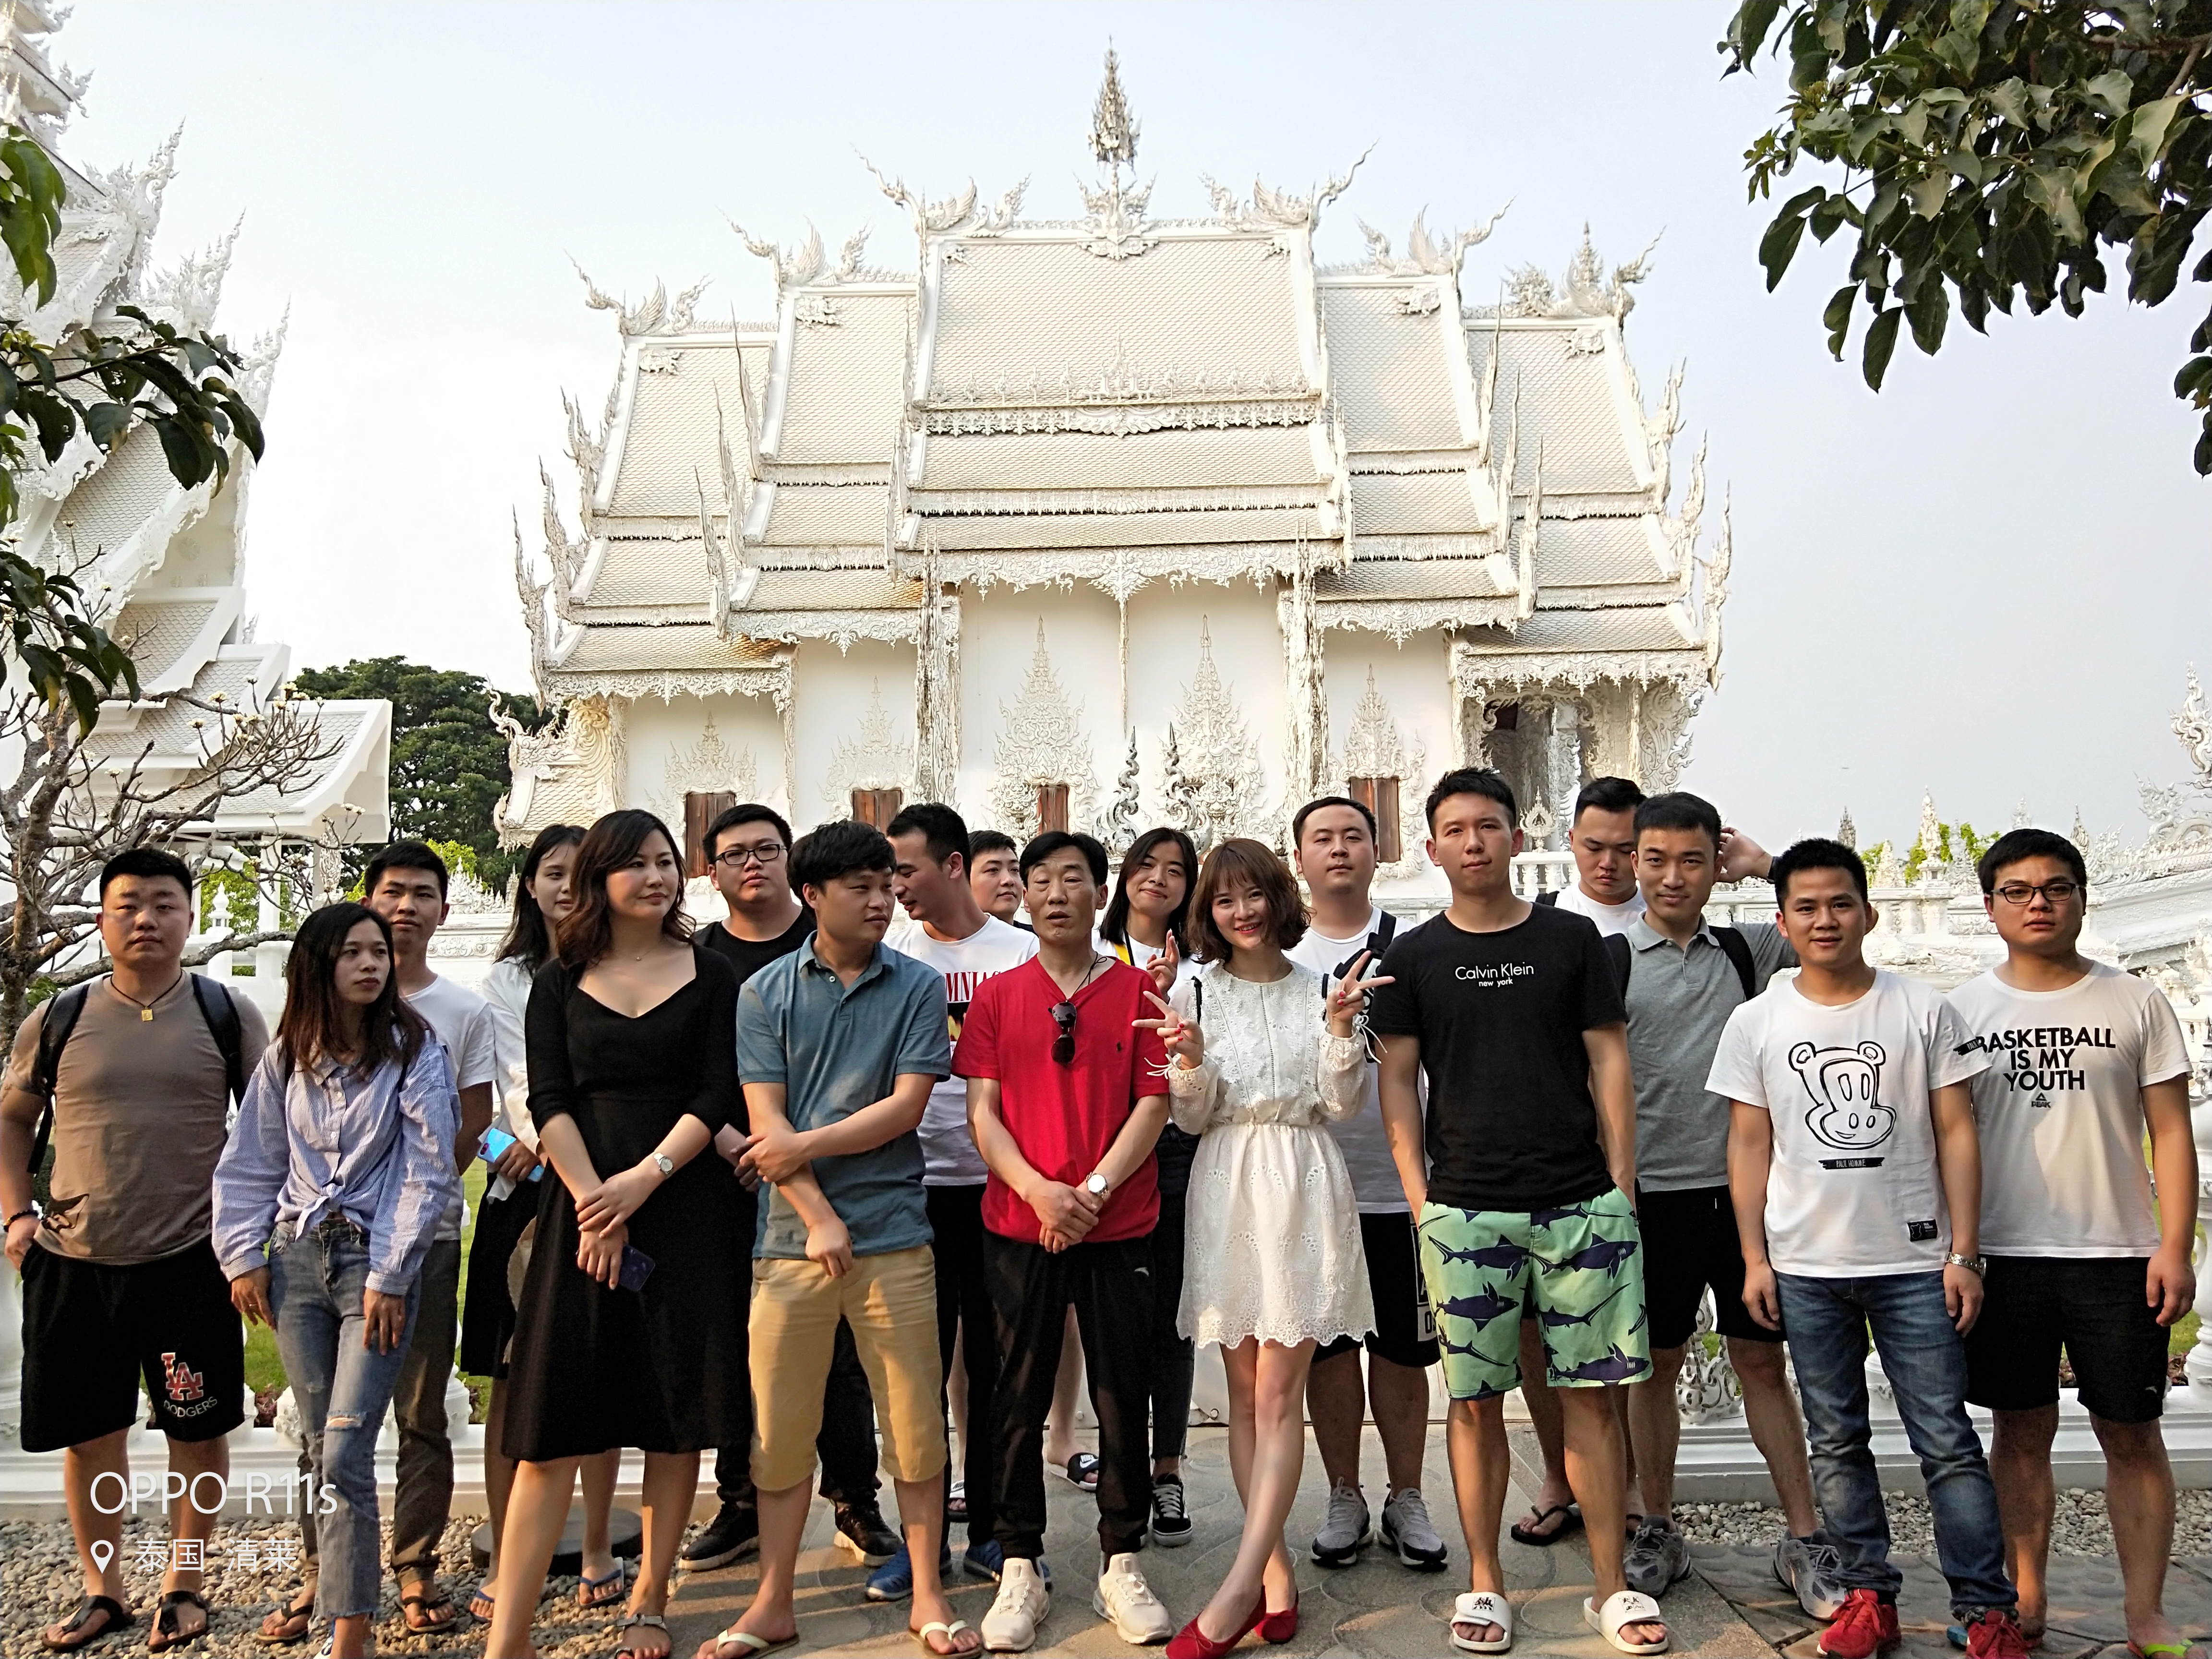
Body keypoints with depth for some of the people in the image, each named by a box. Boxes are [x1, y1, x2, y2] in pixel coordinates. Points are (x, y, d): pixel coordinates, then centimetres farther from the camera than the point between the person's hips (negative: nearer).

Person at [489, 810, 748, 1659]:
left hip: (684, 1208, 0)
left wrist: (645, 1178, -14)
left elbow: (718, 1094, -2)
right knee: (552, 1426, -2)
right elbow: (548, 1103, 0)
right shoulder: (560, 982, 8)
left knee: (676, 1418, 5)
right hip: (581, 1207, 0)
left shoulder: (710, 975, 6)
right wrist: (594, 1206, -12)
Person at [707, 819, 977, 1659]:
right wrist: (818, 1217, -10)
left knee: (915, 1418, 4)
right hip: (791, 1235, 1)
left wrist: (805, 1146, -8)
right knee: (780, 1423, 7)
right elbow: (765, 1120, -2)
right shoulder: (765, 992, 4)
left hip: (893, 1231, 0)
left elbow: (905, 1107, -4)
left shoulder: (918, 987, 4)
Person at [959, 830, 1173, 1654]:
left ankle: (1121, 1566, 18)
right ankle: (1020, 1570, 18)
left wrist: (1094, 1190, -13)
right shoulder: (996, 996, 6)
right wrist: (1039, 1191, -13)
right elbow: (982, 1112, 1)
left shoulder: (1139, 990, 3)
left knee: (1123, 1396, 5)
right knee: (1019, 1397, 6)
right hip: (1017, 1228, 1)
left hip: (1119, 1226, -1)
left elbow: (1153, 1103, -3)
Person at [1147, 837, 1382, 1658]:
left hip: (1302, 1189, -1)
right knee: (1245, 1391, 6)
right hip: (1228, 1190, 2)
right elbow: (1191, 1117, 3)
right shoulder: (1194, 993, 4)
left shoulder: (1319, 989, 3)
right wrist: (1190, 1061, -16)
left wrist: (1341, 1029, -14)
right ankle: (1275, 1570, 16)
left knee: (1278, 1392, -5)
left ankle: (1238, 1590, -5)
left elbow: (1344, 1102, 1)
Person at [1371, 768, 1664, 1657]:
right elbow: (1397, 1081, 5)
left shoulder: (1571, 939, 6)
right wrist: (1419, 1198, -1)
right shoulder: (1412, 957, 5)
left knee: (1590, 1393, 4)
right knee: (1475, 1398, 5)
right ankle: (1484, 1585, 18)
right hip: (1464, 1212, 0)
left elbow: (1608, 1062, 6)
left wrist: (1622, 1188, 1)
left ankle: (1612, 1587, 16)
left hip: (1581, 1203, 0)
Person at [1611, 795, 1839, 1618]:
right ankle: (1658, 1533, 22)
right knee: (1656, 1365, 9)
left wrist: (1762, 864, 2)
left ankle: (1804, 1540, 16)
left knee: (1763, 1362, 8)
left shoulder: (1745, 950, 7)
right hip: (1655, 1193, -2)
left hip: (1743, 1187, 2)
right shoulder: (1610, 960, -2)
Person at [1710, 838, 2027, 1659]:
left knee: (1946, 1440, 1)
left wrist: (1964, 1255, -4)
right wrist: (1755, 1260, 1)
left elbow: (1955, 1135, 1)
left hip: (1916, 1263, -1)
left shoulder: (1924, 1011, 1)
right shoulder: (1757, 1022, 3)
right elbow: (1749, 1145, 5)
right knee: (1836, 1440, 9)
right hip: (1806, 1270, 2)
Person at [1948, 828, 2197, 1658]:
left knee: (2132, 1435, 6)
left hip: (2116, 1256, 0)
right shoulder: (1963, 1010, 4)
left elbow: (2171, 1132, 2)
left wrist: (2175, 1247, -7)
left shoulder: (2134, 1002, 2)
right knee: (2022, 1432, 9)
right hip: (2004, 1255, 1)